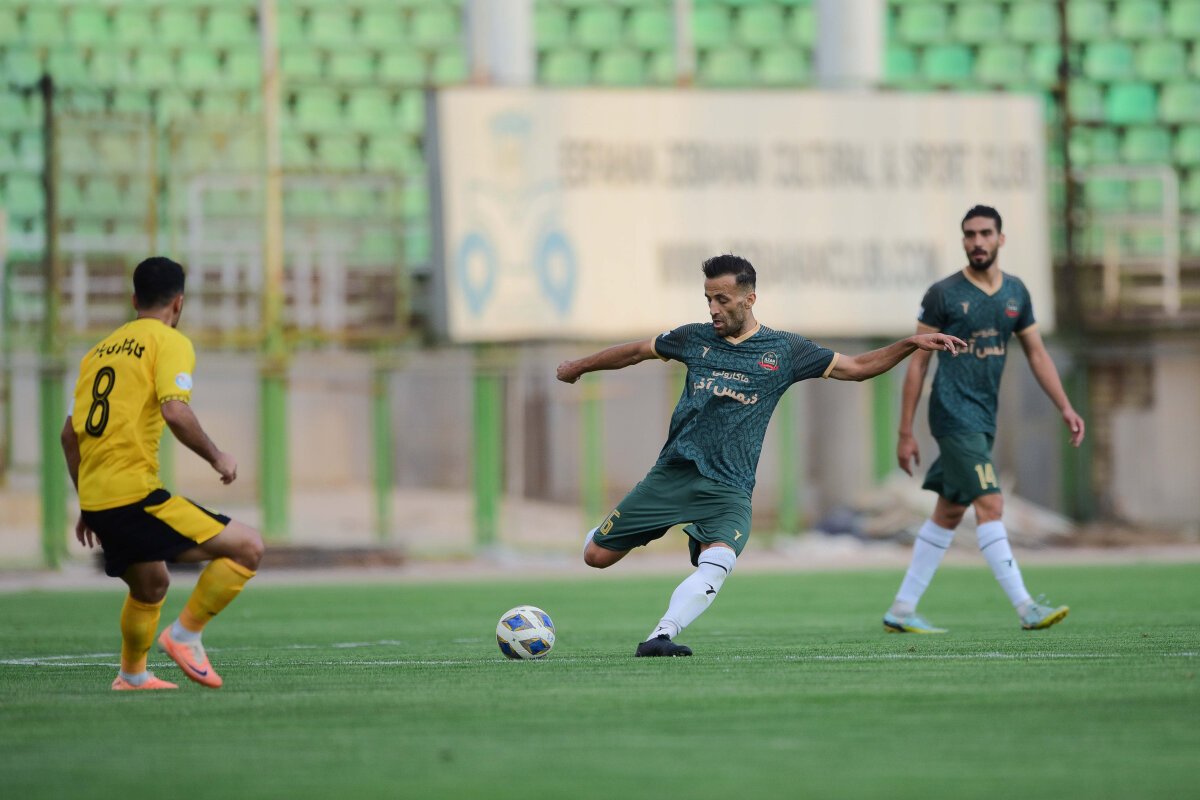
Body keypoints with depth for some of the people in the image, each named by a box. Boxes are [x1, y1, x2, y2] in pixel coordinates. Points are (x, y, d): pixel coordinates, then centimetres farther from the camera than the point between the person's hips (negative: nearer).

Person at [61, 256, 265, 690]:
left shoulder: (100, 349, 19)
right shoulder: (170, 342, -3)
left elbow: (70, 433, 20)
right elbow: (174, 411, -20)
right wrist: (216, 457, -5)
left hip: (95, 501, 8)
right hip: (135, 495, -8)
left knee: (150, 585, 32)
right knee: (247, 547, -6)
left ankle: (132, 676, 41)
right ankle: (185, 634, -6)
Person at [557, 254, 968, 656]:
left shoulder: (783, 350, 4)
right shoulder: (695, 338, 7)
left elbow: (856, 367, 8)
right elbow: (637, 351, 24)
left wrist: (911, 344, -4)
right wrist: (579, 366, 35)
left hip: (729, 488, -2)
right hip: (673, 473, 2)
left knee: (716, 565, -31)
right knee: (597, 556, 3)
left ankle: (660, 638, -36)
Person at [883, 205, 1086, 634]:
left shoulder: (1015, 293, 9)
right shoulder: (943, 294, -7)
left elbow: (1037, 353, 16)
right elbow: (918, 363, -4)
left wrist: (1065, 407, 6)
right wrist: (906, 433, -6)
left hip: (983, 418, 7)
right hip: (954, 414, -7)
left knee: (949, 514, 10)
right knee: (990, 505, -15)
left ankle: (902, 610, 16)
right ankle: (1025, 607, -18)